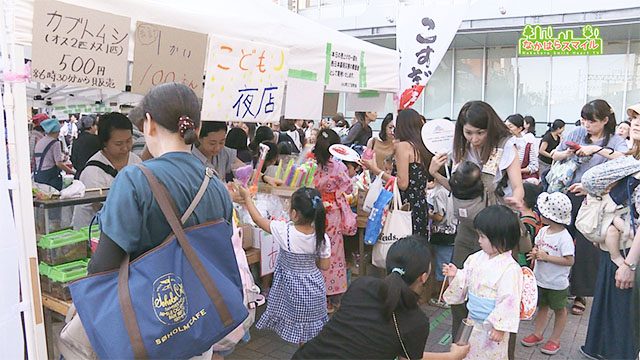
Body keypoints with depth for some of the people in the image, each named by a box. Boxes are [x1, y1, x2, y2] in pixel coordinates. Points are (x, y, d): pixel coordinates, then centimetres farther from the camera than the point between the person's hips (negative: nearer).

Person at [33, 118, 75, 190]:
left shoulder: (39, 142, 12)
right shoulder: (55, 143, -9)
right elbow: (59, 163, -15)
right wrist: (72, 171, -6)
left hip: (37, 175, 7)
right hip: (51, 176, -7)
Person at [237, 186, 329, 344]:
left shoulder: (284, 231, -25)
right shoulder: (322, 238, -17)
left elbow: (258, 219, -11)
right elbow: (324, 266, -6)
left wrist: (247, 197, 2)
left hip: (293, 287, -3)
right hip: (314, 286, 3)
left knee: (299, 327, 14)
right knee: (313, 324, 19)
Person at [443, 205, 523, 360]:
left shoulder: (510, 269, -24)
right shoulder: (477, 258, -2)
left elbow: (508, 300, -23)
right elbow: (466, 280, 10)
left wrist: (500, 327, -21)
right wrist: (456, 275, -9)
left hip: (491, 326, -7)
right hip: (473, 321, 7)